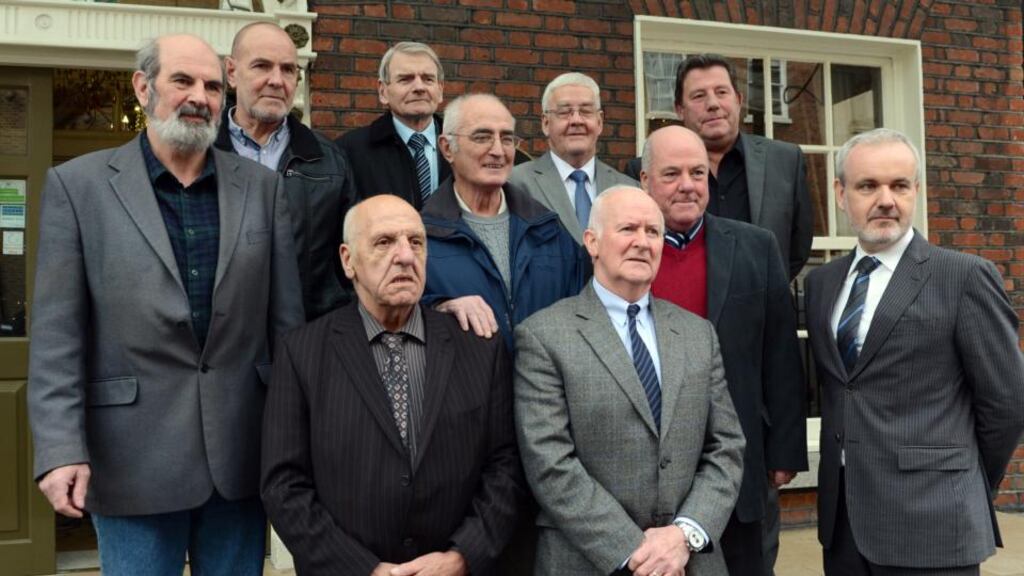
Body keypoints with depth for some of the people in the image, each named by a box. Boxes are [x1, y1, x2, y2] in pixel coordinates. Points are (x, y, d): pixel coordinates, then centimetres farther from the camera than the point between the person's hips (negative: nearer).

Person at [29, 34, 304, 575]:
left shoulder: (262, 186, 5)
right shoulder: (78, 184, -1)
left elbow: (287, 317, 5)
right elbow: (57, 331, -5)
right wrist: (61, 448, -11)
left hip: (242, 450, 2)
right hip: (133, 454, -2)